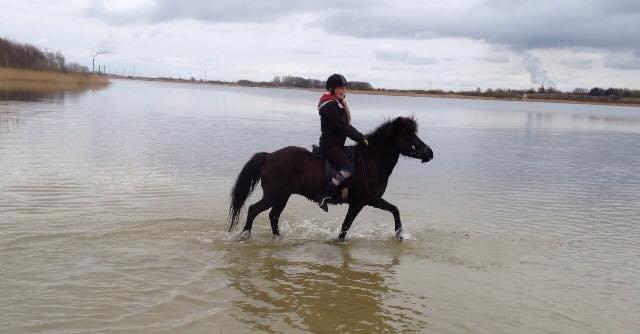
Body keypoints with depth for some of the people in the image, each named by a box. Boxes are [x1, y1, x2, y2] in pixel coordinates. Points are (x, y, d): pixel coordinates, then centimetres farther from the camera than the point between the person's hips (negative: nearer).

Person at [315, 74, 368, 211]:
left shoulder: (339, 103, 16)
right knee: (348, 168, -24)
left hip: (337, 144, 11)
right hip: (330, 145, -11)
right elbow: (343, 127, -22)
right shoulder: (330, 106, -16)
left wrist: (362, 137, 6)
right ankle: (323, 196, -21)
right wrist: (361, 138, -19)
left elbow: (346, 126, 16)